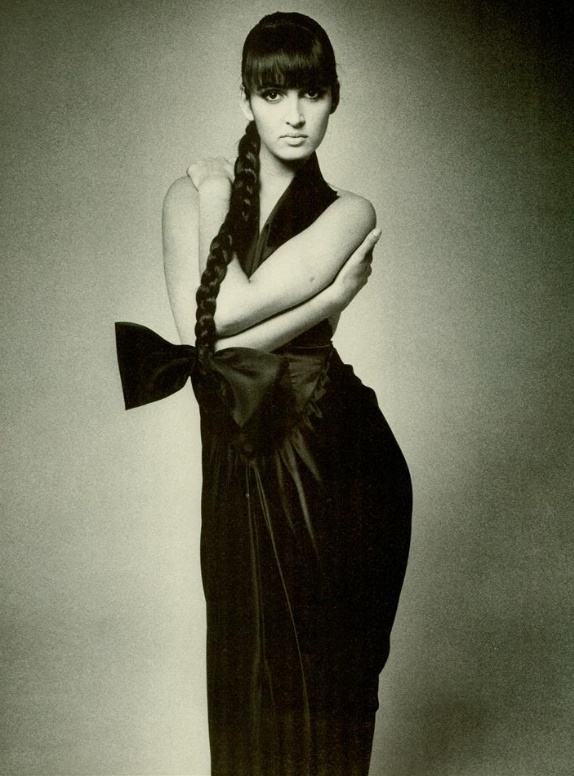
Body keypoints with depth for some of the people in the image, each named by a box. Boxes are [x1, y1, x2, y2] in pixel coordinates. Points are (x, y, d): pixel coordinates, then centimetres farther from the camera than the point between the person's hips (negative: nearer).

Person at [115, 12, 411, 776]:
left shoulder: (348, 213, -2)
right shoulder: (192, 192, 2)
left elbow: (211, 321, -15)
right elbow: (197, 323, -12)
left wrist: (217, 206, -3)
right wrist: (331, 296, -13)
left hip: (332, 459, -1)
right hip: (240, 462, 2)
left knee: (326, 668, 12)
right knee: (248, 665, 14)